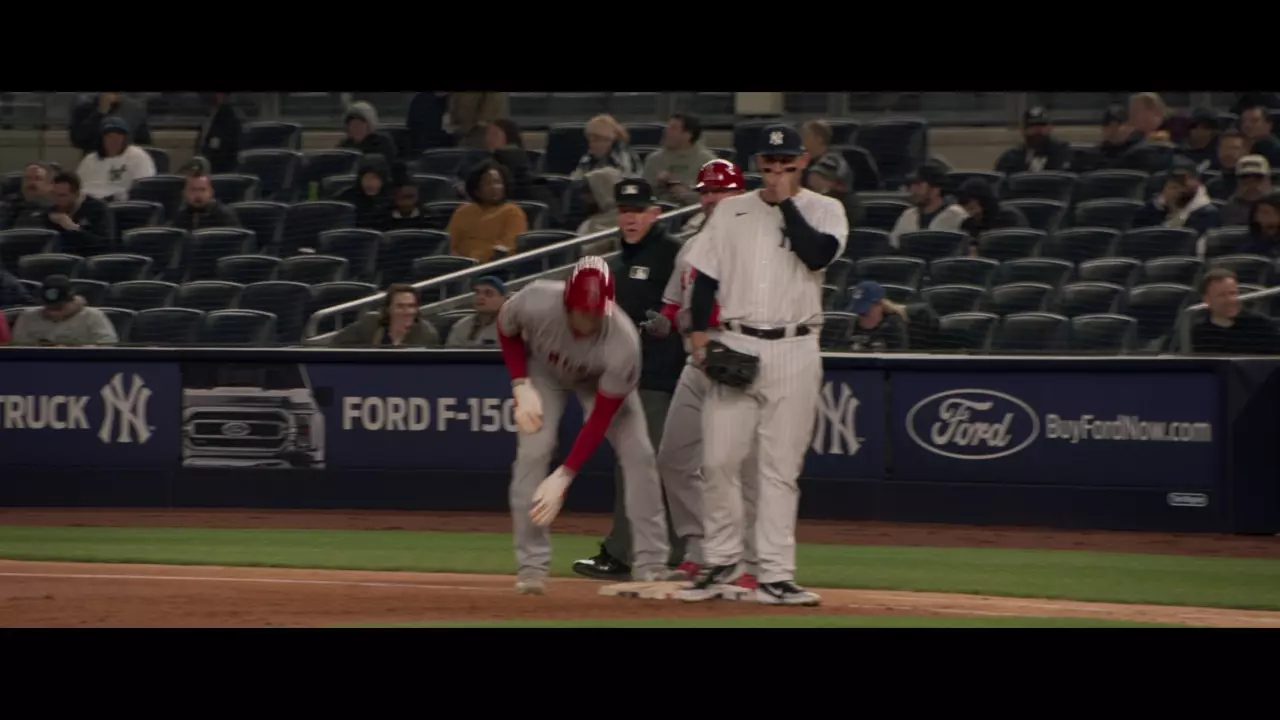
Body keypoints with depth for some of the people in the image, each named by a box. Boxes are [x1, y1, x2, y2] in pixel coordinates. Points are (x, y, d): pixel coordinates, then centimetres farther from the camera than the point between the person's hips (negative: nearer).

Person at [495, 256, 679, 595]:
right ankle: (531, 566, -9)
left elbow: (600, 419, -34)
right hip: (544, 370, 0)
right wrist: (522, 387, -23)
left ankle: (650, 564, -2)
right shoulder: (535, 303, -39)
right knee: (533, 450, -17)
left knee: (638, 454, -12)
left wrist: (563, 477, -38)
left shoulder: (623, 344, -41)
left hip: (600, 378, 0)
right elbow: (506, 330, -12)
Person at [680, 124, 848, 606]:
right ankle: (721, 563, 11)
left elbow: (818, 254, -15)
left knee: (781, 469, -1)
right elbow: (706, 275, 10)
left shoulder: (824, 210, 5)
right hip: (735, 346, 2)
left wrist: (786, 202, -10)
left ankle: (775, 577, 0)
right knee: (719, 459, -3)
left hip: (794, 353, -2)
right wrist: (699, 331, -2)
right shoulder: (731, 211, 11)